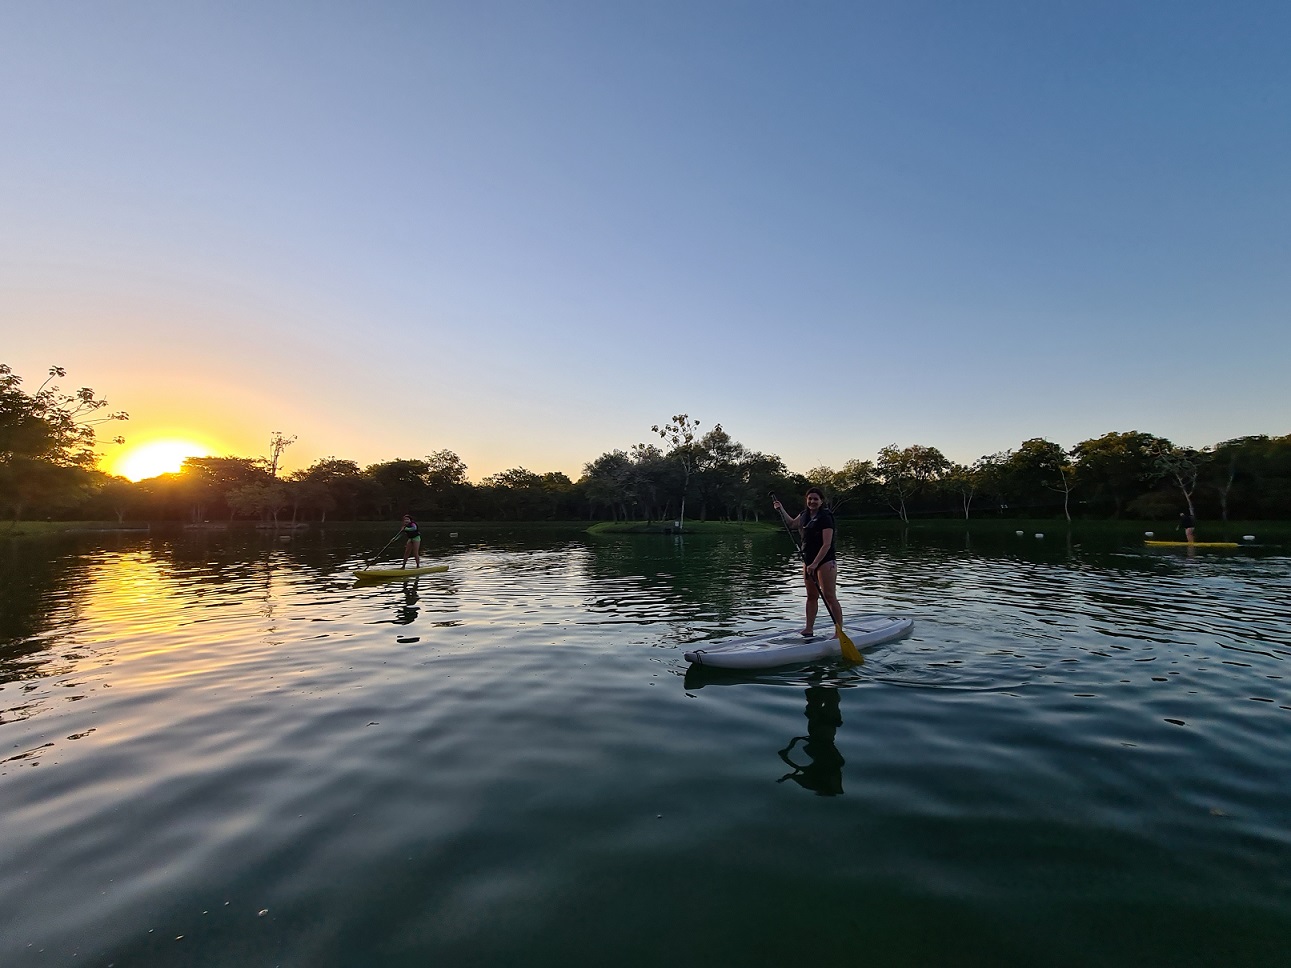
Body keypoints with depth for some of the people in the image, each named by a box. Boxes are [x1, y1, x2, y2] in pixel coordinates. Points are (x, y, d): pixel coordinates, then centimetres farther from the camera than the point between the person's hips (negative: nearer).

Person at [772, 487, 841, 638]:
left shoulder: (825, 518, -15)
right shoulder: (805, 515, 9)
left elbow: (827, 544, -20)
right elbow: (792, 523, 32)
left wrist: (815, 564, -25)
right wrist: (781, 509, 22)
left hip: (825, 562, -8)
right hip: (808, 562, 8)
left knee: (830, 597, -7)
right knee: (812, 596, 14)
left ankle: (838, 633, -2)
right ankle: (809, 630, 22)